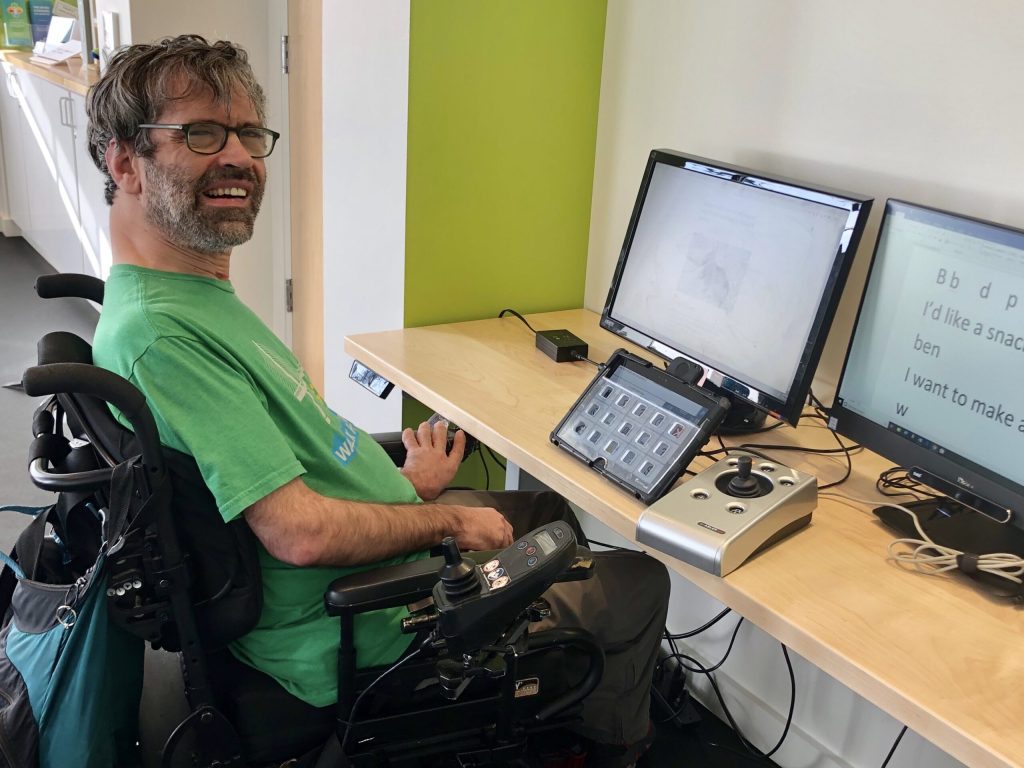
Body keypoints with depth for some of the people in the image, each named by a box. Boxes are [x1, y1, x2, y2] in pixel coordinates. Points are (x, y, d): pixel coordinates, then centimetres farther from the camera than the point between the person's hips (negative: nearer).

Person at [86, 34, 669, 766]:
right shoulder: (157, 332, -29)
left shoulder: (202, 296, 5)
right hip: (352, 641, -10)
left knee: (549, 510, 28)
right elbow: (301, 532, -31)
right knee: (638, 583, 4)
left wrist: (402, 480, 5)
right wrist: (447, 521, -17)